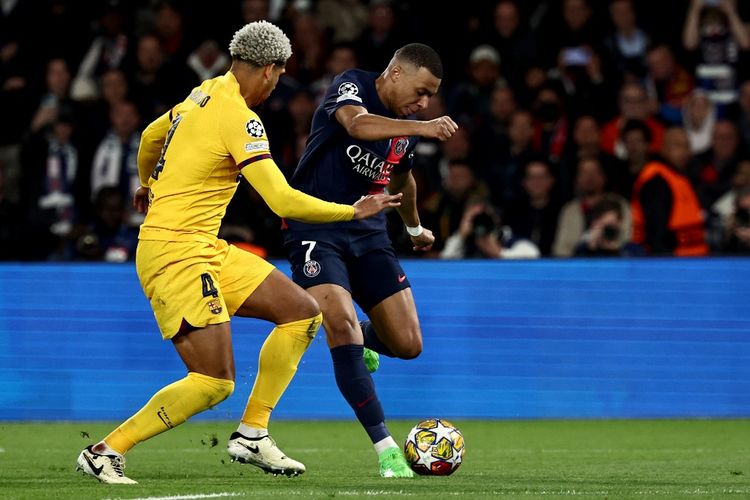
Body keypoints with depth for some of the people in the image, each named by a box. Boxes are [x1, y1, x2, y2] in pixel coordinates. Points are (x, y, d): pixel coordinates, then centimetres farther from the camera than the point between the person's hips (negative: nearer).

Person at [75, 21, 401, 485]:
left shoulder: (202, 94, 11)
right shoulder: (239, 117, -17)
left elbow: (150, 138, 30)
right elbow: (283, 201, -22)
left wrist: (148, 185, 51)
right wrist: (353, 212, -10)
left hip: (206, 250, 10)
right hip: (175, 252, -10)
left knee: (304, 312, 7)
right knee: (215, 382, -15)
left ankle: (252, 434, 9)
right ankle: (106, 451, -6)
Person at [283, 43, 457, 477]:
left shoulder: (407, 129, 9)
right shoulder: (350, 86, -12)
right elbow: (359, 124, -36)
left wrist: (415, 227, 43)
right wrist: (421, 128, -49)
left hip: (369, 233, 6)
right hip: (316, 229, -6)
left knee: (407, 344, -2)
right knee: (342, 325, -25)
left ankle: (357, 343, 34)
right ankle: (386, 447, -22)